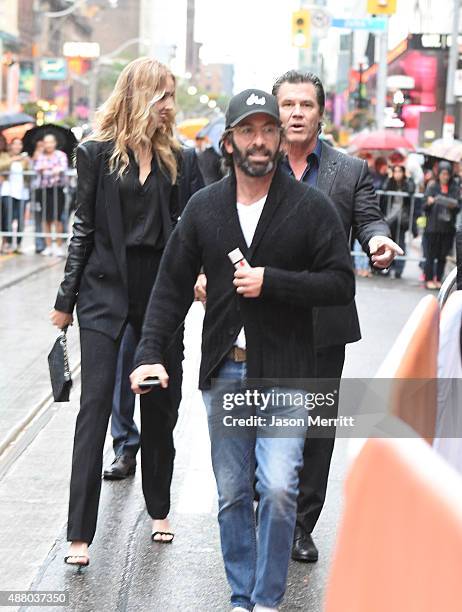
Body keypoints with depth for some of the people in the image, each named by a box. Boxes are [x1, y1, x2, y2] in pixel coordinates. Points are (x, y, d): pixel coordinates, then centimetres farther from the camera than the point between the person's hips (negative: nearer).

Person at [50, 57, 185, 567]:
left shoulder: (173, 157, 7)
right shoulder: (97, 153, -2)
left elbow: (184, 224, 9)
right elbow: (84, 228, 1)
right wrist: (65, 299, 1)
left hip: (160, 287, 4)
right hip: (106, 289, -3)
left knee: (160, 404, 10)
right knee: (96, 403, -5)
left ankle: (158, 509, 28)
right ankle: (80, 532, -2)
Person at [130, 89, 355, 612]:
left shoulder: (310, 207, -3)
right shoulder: (204, 207, 6)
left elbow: (341, 283, -6)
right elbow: (172, 285, 8)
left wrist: (271, 281, -16)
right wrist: (150, 352, -2)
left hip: (284, 374, -3)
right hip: (224, 373, 3)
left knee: (278, 489, -12)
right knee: (232, 495, 10)